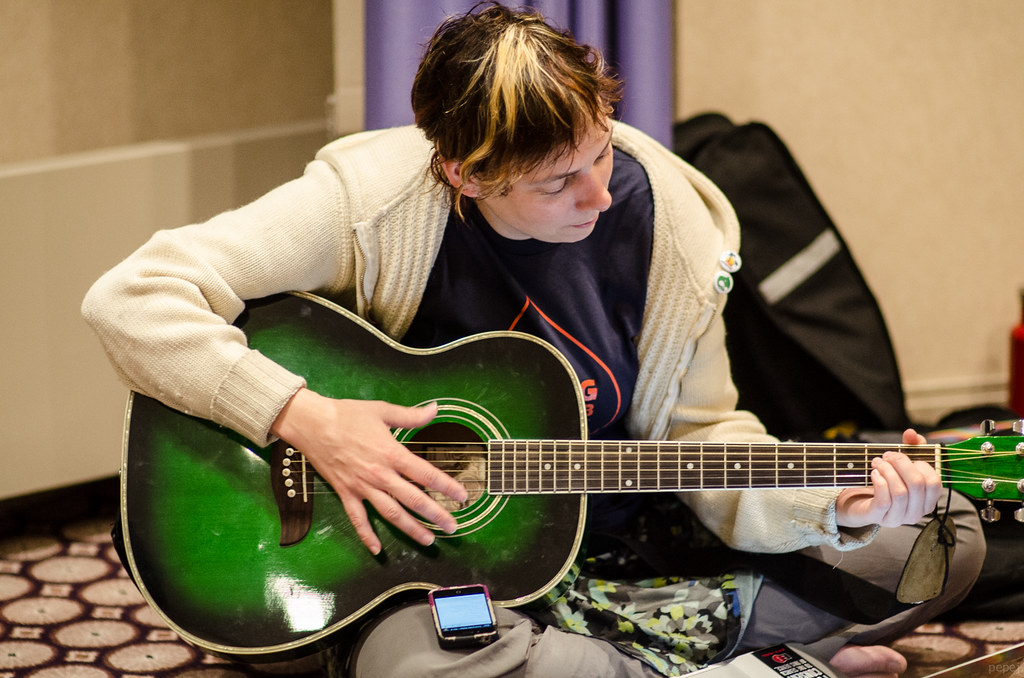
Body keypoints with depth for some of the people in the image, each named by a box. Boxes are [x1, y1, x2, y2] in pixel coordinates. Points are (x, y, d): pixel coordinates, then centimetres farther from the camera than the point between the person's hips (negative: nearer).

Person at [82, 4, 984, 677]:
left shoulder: (662, 216, -8)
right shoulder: (374, 203, -20)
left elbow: (696, 432, -1)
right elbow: (130, 300, -23)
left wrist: (834, 506, -18)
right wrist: (302, 416, -32)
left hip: (624, 546, 3)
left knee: (943, 540, -6)